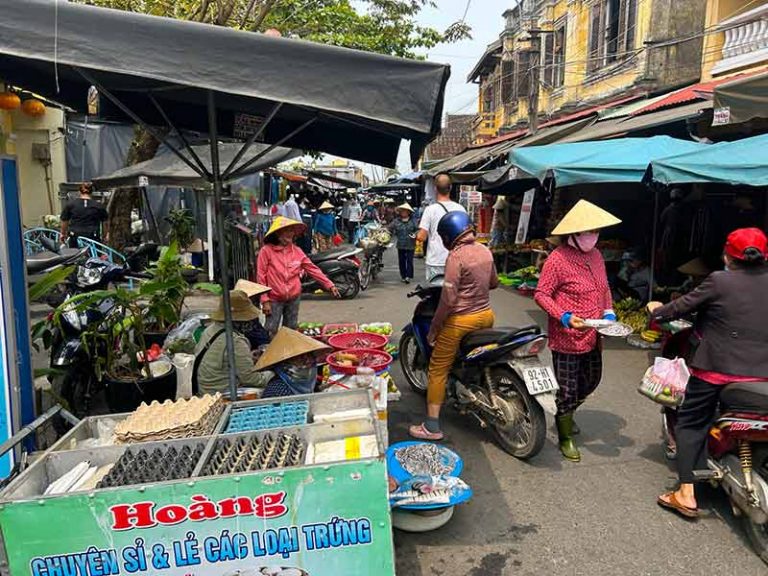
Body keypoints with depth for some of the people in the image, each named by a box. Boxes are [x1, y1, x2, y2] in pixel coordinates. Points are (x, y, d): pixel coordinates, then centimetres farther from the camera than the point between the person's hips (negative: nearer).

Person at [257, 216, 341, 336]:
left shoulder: (296, 250, 1)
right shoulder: (266, 251, -11)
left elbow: (312, 269, 2)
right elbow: (261, 277, -10)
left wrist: (329, 285, -4)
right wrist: (265, 300, -13)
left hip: (294, 299, 4)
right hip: (274, 300, -4)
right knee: (271, 333, 0)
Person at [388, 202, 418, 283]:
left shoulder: (413, 221, -3)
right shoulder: (396, 221, 4)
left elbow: (418, 229, -5)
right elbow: (390, 229, 3)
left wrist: (415, 234, -23)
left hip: (410, 245, -3)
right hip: (400, 245, 3)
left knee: (409, 260, -4)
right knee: (401, 261, 9)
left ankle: (408, 276, -2)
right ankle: (403, 276, 19)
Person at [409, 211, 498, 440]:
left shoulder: (456, 256, -17)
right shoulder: (485, 251, 5)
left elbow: (448, 299, -19)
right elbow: (494, 282, 19)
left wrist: (434, 328, -11)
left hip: (461, 320, -7)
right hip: (486, 315, 8)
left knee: (438, 369, 2)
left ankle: (432, 426, 4)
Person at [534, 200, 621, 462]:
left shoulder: (595, 255, 6)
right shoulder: (557, 258, -18)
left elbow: (604, 287, 19)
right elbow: (541, 294, -16)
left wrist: (608, 312, 3)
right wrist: (566, 318, -25)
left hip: (592, 337, 8)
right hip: (566, 339, -8)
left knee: (591, 380, 24)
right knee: (567, 389, 5)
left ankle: (566, 414, 50)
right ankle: (566, 438, 26)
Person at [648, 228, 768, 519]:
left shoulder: (719, 282, -12)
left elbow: (684, 305, -2)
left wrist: (658, 311, 16)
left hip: (716, 368, -4)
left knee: (691, 424, 8)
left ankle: (687, 493, 3)